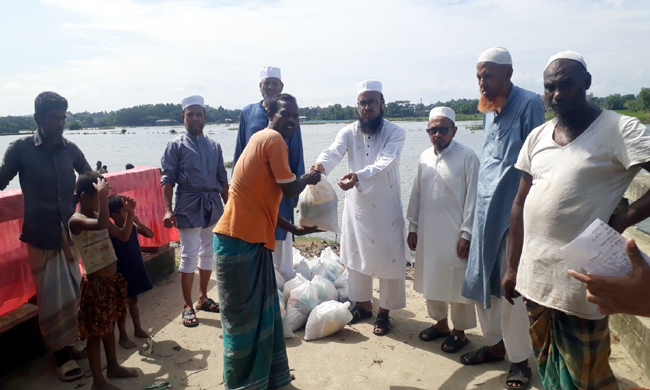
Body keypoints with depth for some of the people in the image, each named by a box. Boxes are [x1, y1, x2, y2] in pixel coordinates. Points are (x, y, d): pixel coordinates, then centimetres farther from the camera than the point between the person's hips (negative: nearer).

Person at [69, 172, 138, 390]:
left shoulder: (96, 215, 7)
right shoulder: (76, 221, -18)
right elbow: (102, 225, -39)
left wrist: (129, 213, 2)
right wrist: (102, 195, -33)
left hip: (112, 280, 8)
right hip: (96, 284, -8)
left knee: (109, 327, 21)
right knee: (96, 333, 5)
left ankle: (113, 367, 37)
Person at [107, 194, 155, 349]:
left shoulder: (133, 226, -1)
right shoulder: (112, 228, -20)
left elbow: (150, 235, 2)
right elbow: (124, 236, -39)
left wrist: (138, 222, -14)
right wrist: (130, 215, -49)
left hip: (135, 269, 6)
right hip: (122, 272, -6)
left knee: (133, 301, 20)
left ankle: (138, 329, 35)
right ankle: (123, 336, 20)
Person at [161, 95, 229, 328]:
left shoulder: (214, 146, 11)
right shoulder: (176, 145, -1)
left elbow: (222, 178, 13)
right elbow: (168, 179, -5)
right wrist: (168, 210, -14)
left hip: (213, 204, 5)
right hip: (189, 206, -5)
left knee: (208, 253, 13)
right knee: (189, 255, -1)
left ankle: (203, 298, 28)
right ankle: (187, 307, 10)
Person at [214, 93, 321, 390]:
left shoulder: (265, 141, 20)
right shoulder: (273, 139, -11)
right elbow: (291, 190, -12)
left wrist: (296, 229, 20)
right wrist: (308, 178, 8)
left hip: (253, 240, 10)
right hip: (239, 240, -10)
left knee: (263, 313, 19)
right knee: (243, 316, 3)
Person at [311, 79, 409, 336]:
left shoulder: (395, 132, -8)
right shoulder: (349, 132, 0)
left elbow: (384, 162, -26)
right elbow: (334, 152, -20)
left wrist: (358, 176, -45)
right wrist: (321, 165, -44)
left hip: (386, 207, -3)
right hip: (356, 205, 3)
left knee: (388, 260, 4)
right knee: (357, 257, 14)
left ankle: (384, 312, 23)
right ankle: (363, 305, 34)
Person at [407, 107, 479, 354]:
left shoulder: (467, 157, -11)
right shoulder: (424, 157, 7)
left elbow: (472, 199, -12)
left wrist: (466, 234, -13)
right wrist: (412, 227, 10)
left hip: (454, 235, -6)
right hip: (427, 234, 6)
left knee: (457, 283, 6)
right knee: (431, 280, 16)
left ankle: (459, 332, 24)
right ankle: (440, 323, 36)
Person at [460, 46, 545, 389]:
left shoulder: (528, 104, -9)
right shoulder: (489, 110, 13)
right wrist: (481, 203, 15)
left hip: (512, 211, -7)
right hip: (485, 209, 7)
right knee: (481, 281, 12)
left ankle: (519, 359, 18)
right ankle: (494, 344, 30)